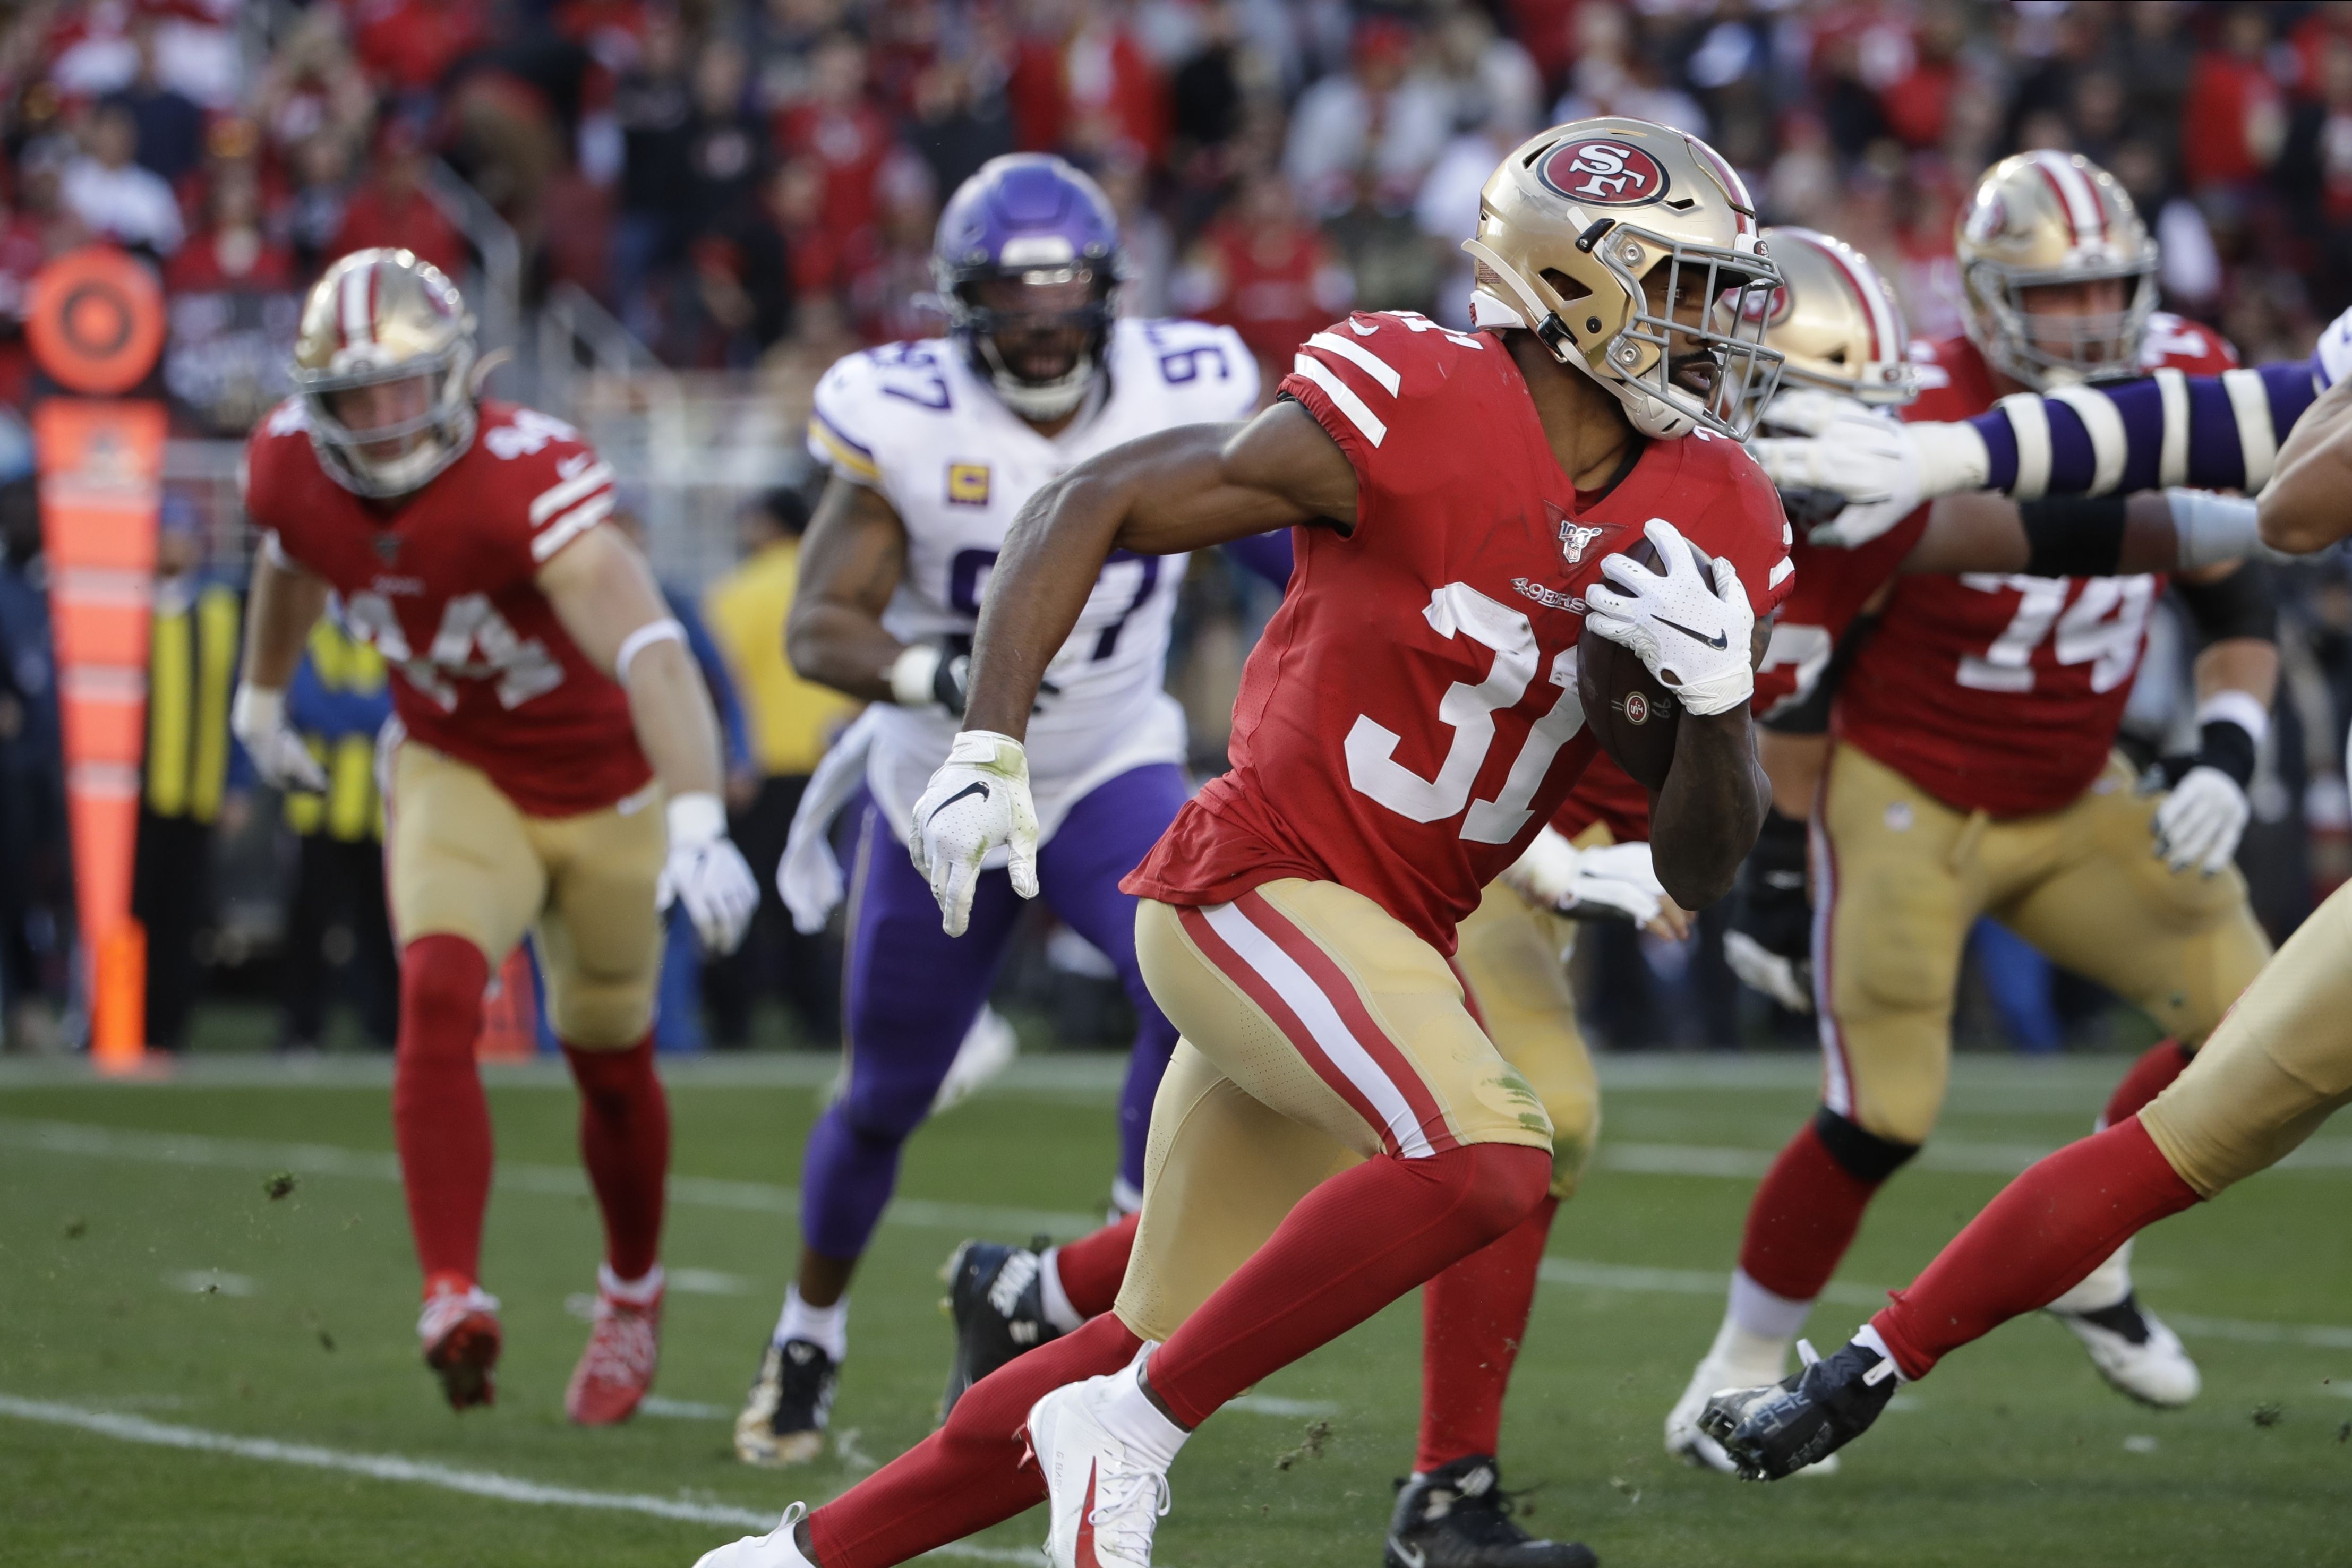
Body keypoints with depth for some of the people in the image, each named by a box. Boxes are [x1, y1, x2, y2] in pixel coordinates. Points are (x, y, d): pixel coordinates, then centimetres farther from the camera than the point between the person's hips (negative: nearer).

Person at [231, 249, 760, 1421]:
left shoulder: (526, 478, -35)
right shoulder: (292, 467, -17)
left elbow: (649, 652, -46)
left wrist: (698, 824, -59)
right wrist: (261, 698, 27)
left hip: (606, 786, -3)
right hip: (455, 774, 3)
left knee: (610, 1063, 13)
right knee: (439, 997, -25)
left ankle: (632, 1296, 40)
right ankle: (455, 1300, -28)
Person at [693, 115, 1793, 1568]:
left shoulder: (1713, 525, 2)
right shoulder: (1408, 414, -16)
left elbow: (1699, 871, 4)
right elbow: (1091, 509, -7)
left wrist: (1715, 698, -16)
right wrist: (990, 748, -16)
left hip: (1396, 943, 7)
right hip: (1260, 886, -7)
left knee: (1153, 1361, 12)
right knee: (1488, 1159, -31)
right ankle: (1132, 1428, -18)